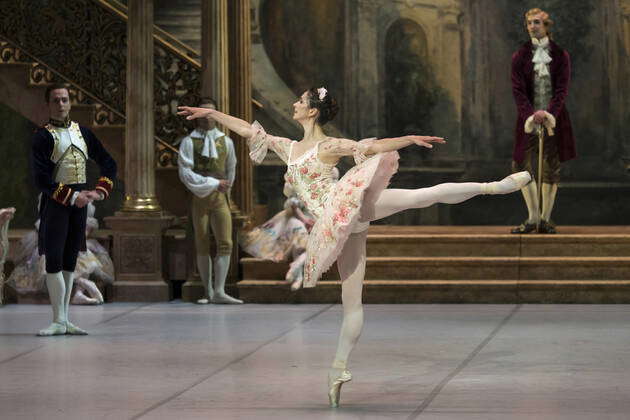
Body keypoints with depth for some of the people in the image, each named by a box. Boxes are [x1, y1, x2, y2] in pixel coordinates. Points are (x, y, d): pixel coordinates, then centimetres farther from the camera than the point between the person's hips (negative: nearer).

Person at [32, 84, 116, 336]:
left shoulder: (82, 132, 11)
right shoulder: (43, 137, -6)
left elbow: (108, 163, 15)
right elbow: (42, 180, -14)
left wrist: (100, 191, 0)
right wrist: (72, 197, -18)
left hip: (80, 201, 6)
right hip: (54, 202, -5)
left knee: (70, 261, 8)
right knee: (54, 260, -9)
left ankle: (64, 320, 11)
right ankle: (59, 321, -6)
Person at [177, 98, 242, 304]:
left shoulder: (226, 142, 9)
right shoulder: (189, 142, -2)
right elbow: (185, 173, -10)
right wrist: (213, 183, -14)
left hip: (220, 196, 2)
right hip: (198, 197, -2)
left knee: (225, 244, -11)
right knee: (202, 247, 4)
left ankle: (219, 291, -16)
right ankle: (208, 292, 11)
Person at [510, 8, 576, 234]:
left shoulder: (560, 55, 2)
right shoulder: (520, 56, 3)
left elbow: (562, 89, -5)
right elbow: (518, 90, -6)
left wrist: (550, 114, -20)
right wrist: (531, 115, -21)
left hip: (554, 118, -1)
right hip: (529, 118, 1)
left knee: (551, 168, 1)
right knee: (520, 165, -4)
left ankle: (545, 219, 7)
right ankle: (533, 217, 5)